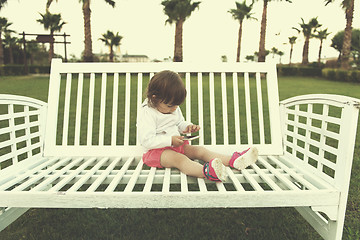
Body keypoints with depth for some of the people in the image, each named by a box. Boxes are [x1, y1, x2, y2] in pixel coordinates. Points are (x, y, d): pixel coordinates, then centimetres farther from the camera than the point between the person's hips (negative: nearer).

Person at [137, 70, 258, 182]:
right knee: (179, 158, -36)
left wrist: (187, 127, 0)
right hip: (157, 150, -8)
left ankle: (234, 160, -21)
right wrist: (170, 140, -26)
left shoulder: (174, 109, 9)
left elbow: (179, 123, 25)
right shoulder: (146, 113, -17)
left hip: (176, 145, 8)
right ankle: (206, 171, -63)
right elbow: (146, 140, -23)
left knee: (200, 150, -9)